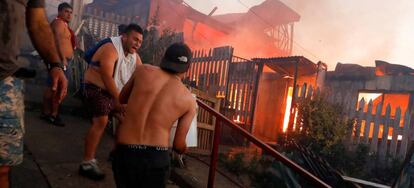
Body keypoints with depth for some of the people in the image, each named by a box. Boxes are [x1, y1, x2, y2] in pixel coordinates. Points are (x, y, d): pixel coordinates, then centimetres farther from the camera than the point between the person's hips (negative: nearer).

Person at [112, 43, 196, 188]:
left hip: (124, 154, 1)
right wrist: (184, 148, 27)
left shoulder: (143, 70, 3)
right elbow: (179, 145, 3)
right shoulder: (189, 100, 2)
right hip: (156, 158, -1)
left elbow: (122, 99, 18)